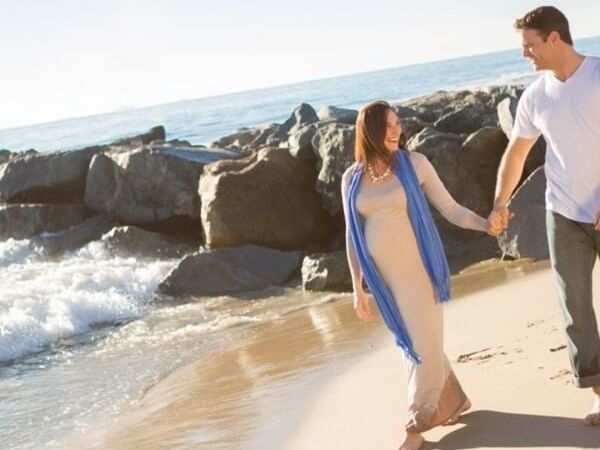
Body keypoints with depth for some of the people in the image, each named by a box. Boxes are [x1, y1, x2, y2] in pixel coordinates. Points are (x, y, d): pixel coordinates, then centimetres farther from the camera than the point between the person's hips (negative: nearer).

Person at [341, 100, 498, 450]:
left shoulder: (414, 163, -4)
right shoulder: (352, 178, 2)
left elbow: (450, 209, -2)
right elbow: (353, 237, 7)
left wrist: (487, 224, -18)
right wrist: (358, 288, 7)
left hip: (417, 268, -3)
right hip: (382, 275, 3)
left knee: (425, 344, -3)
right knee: (411, 344, 11)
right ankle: (451, 403, 29)